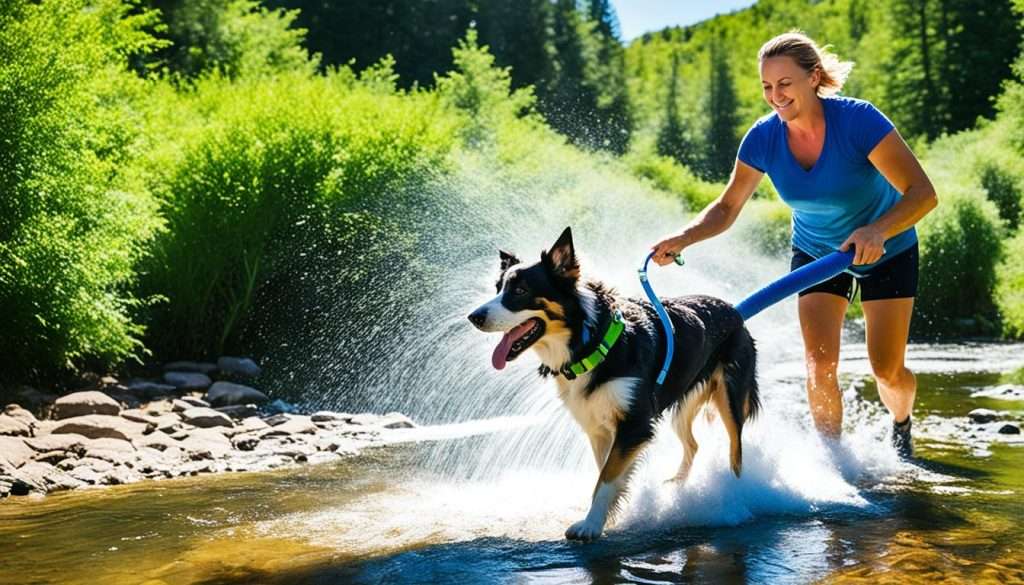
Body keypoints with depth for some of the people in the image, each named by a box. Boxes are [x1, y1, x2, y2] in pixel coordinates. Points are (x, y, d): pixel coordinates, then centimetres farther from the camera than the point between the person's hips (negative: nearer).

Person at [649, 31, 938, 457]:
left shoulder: (859, 120, -30)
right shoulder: (763, 139, -18)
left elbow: (923, 193, -33)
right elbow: (727, 207, -7)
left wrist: (878, 231, -51)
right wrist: (682, 239, -26)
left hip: (887, 251, -3)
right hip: (815, 254, 3)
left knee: (888, 370, -3)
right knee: (819, 364, -14)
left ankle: (902, 428, 30)